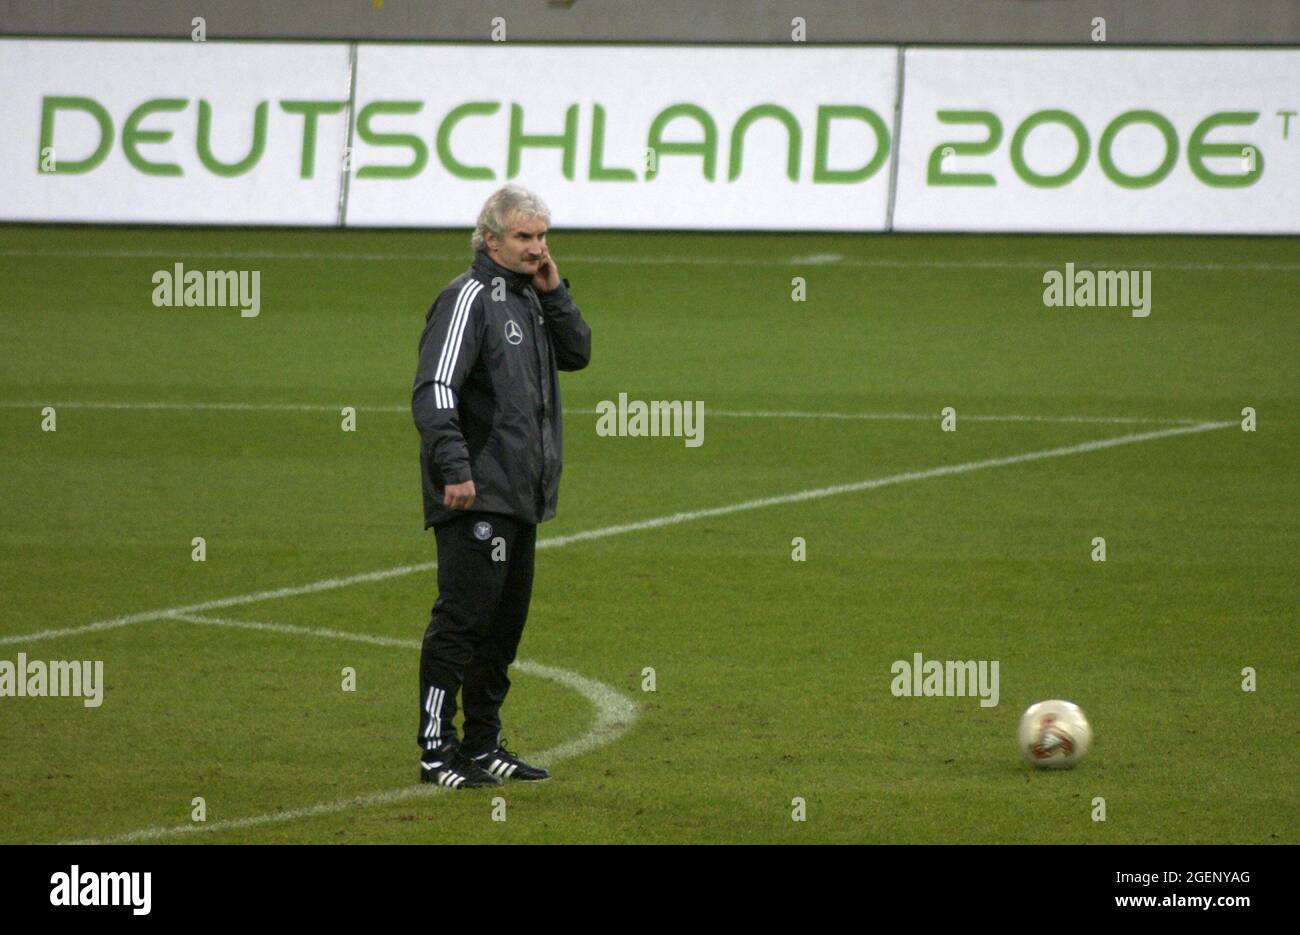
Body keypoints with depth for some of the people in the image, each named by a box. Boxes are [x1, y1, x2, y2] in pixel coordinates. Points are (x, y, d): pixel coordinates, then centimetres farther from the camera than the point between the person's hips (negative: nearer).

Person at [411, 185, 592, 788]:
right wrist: (454, 468, -26)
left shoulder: (530, 297, 17)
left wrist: (553, 292, 4)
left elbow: (577, 354, 17)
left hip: (521, 495, 9)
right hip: (476, 496, -9)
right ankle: (436, 750, -9)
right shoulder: (469, 297, -10)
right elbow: (434, 389, -17)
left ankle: (483, 746, 19)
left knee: (505, 622, 12)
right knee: (462, 618, -10)